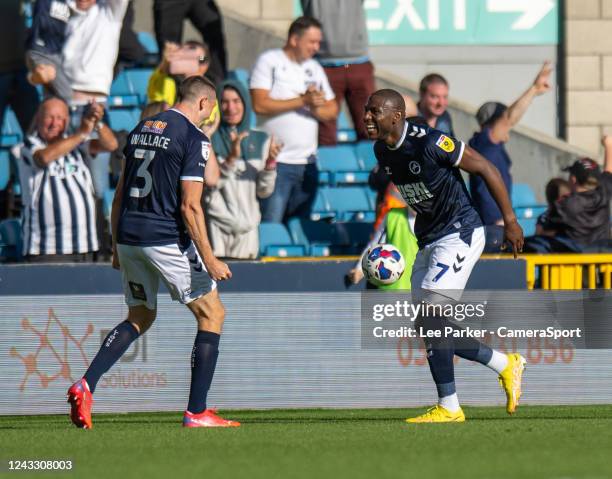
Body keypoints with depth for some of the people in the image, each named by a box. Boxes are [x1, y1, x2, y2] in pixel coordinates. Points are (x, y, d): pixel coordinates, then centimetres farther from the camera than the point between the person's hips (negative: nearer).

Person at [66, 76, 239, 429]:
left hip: (129, 238, 7)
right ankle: (196, 412, 1)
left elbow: (119, 196, 16)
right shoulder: (193, 138, -9)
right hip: (166, 239, -7)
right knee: (212, 314, 6)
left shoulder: (141, 130, 13)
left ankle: (86, 386, 2)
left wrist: (117, 246, 23)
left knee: (140, 318, 21)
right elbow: (189, 206, -15)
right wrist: (209, 259, -13)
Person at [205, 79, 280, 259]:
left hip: (248, 228, 3)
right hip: (216, 225, -3)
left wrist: (270, 163, -11)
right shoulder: (209, 140, 0)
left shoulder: (260, 141, 9)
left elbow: (264, 191, 6)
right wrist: (231, 158, -22)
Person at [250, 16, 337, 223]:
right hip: (277, 161, -6)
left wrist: (316, 107, -8)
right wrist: (302, 101, -13)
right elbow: (260, 105, -14)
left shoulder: (314, 68, 16)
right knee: (271, 227, -11)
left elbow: (332, 111, 15)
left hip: (307, 163, 6)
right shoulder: (269, 62, -2)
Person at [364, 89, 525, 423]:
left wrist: (510, 221, -13)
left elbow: (485, 169, -15)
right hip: (429, 241, 9)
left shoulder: (429, 143, -22)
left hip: (459, 234, -9)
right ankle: (505, 365, 24)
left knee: (431, 317, -15)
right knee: (432, 328, 7)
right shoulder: (382, 151, 3)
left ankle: (449, 408, -8)